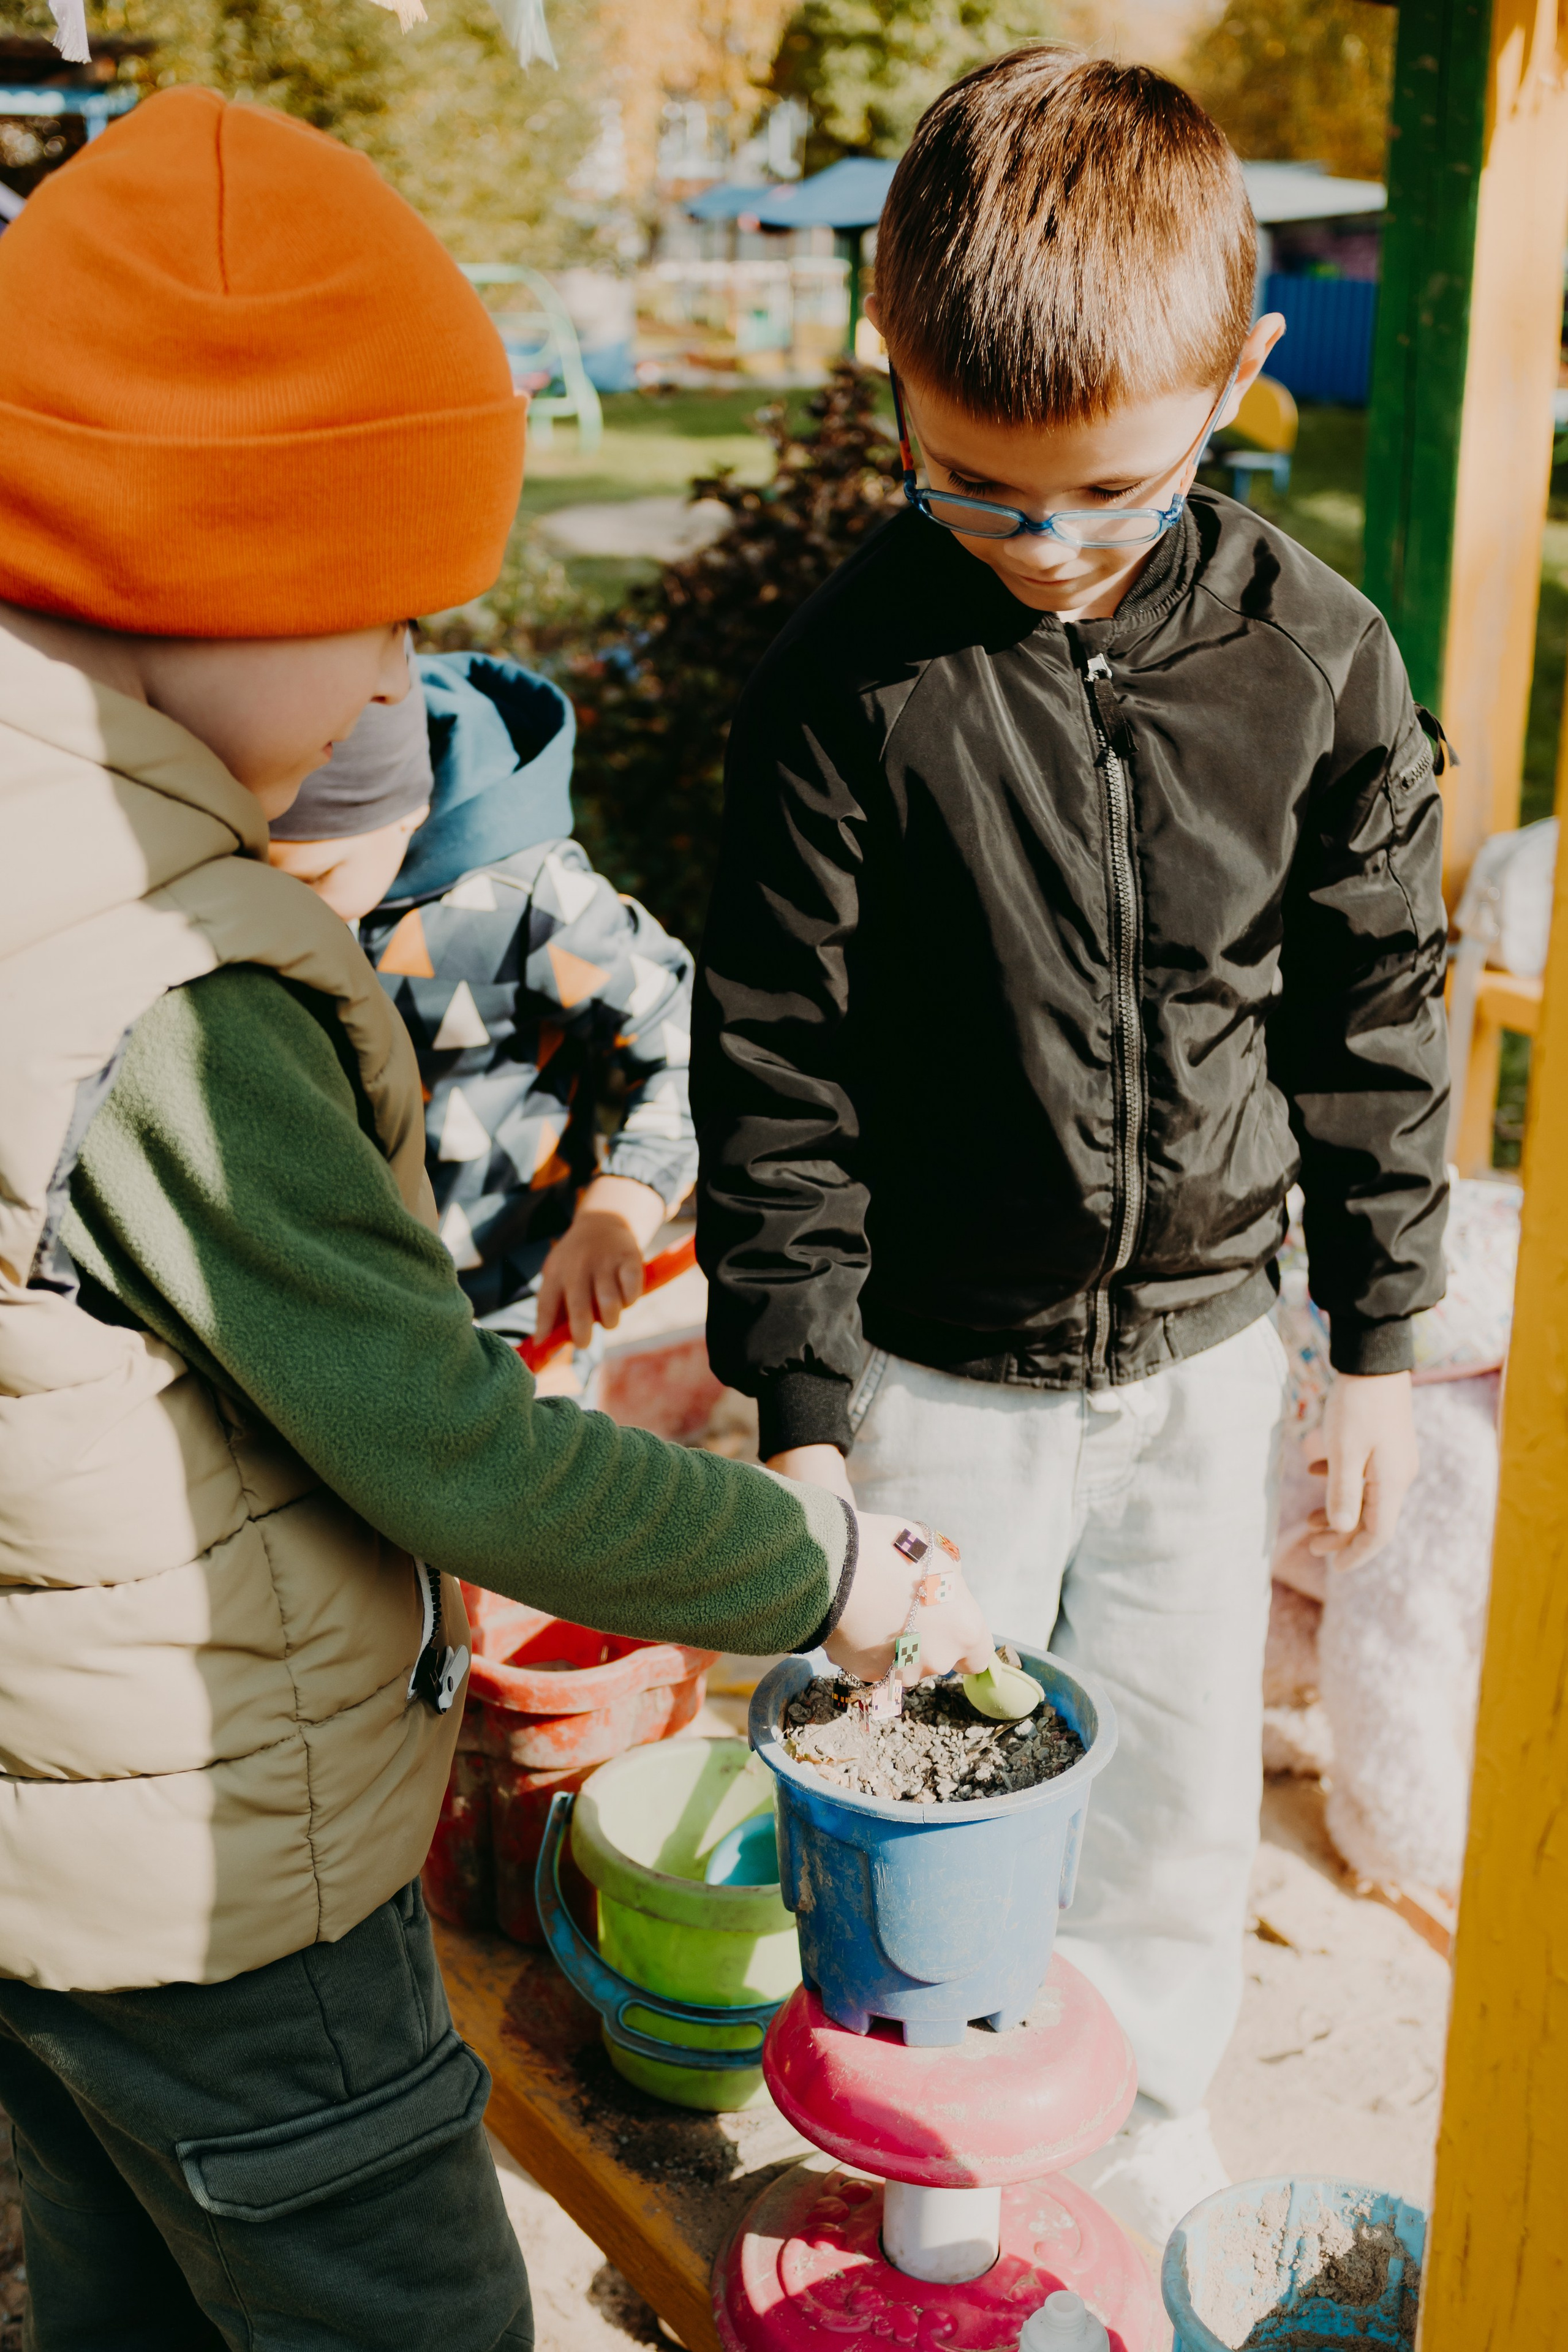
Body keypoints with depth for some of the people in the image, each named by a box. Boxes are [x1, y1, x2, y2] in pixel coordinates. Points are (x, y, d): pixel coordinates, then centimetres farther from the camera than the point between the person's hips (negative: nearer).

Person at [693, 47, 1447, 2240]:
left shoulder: (1315, 658, -8)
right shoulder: (849, 678, -15)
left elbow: (1372, 1008, 2)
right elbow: (777, 1066, -10)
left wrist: (1379, 1338, 6)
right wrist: (800, 1406, -9)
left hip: (1205, 1341, 2)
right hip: (942, 1367, -2)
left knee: (1185, 1786, 16)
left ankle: (1145, 2159, 43)